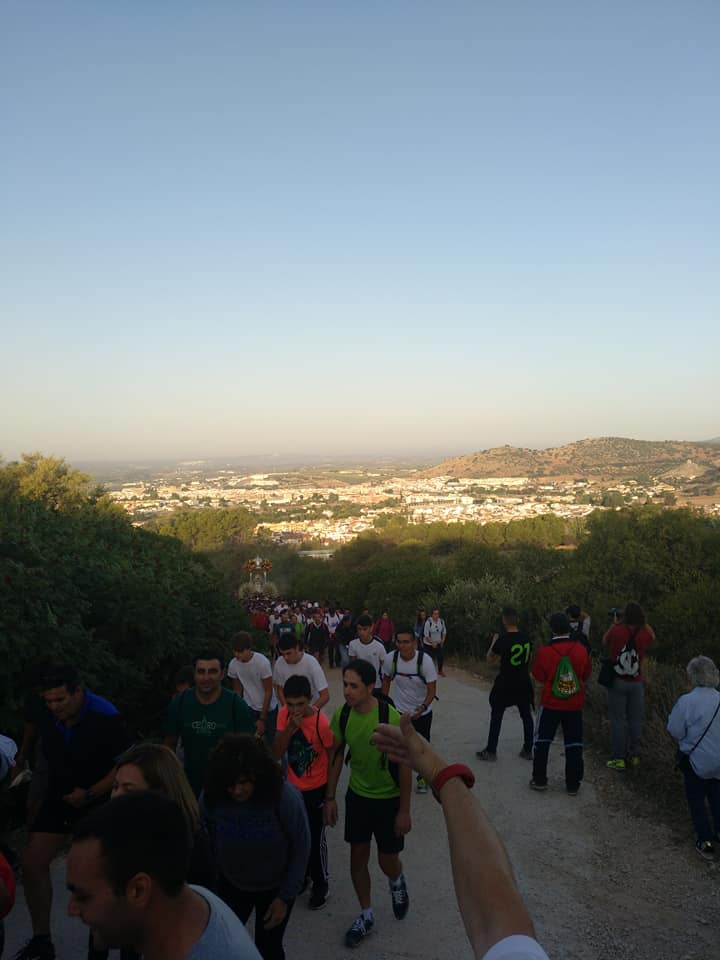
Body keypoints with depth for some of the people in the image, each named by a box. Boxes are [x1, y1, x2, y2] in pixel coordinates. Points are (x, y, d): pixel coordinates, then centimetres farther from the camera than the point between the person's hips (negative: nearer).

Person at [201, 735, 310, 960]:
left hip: (275, 888, -2)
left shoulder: (286, 797, -30)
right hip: (231, 885, 2)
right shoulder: (211, 796, -26)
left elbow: (301, 848, -17)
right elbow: (205, 843, -8)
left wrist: (285, 897, -12)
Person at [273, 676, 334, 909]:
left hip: (316, 790, -5)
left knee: (315, 840, 6)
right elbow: (276, 755, -16)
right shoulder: (284, 715, -14)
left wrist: (330, 796, -7)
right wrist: (290, 728, -31)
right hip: (292, 787, 5)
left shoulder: (322, 723, -28)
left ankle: (320, 887, 29)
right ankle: (301, 875, 44)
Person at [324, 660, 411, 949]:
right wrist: (330, 797, 3)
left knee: (388, 862, 9)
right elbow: (337, 755, 1)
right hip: (357, 796, 4)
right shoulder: (341, 715, -14)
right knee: (358, 857, 13)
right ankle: (366, 915, 36)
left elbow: (405, 764, -18)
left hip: (388, 799, -3)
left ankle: (397, 881, 46)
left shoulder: (391, 718, -28)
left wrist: (404, 810, -13)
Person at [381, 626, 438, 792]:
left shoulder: (425, 660, -26)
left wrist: (422, 707, -38)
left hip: (422, 712, -1)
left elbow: (432, 689, -22)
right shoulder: (391, 659, -17)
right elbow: (386, 680, 2)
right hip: (399, 710, 2)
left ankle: (422, 778, 37)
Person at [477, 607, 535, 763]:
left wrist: (494, 641, 5)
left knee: (496, 716, 8)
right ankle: (528, 750, 23)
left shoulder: (502, 640, -19)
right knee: (526, 715, 16)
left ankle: (491, 751, 12)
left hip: (505, 684, -4)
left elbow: (490, 659, -7)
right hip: (524, 683, 4)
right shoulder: (526, 637, -3)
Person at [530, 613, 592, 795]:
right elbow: (587, 673, 5)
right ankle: (573, 785, 14)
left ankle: (539, 780, 15)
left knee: (542, 740, 12)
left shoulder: (544, 651, -15)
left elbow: (538, 675, -4)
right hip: (575, 704, 2)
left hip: (550, 703, -2)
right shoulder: (580, 650, -9)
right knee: (574, 743, 10)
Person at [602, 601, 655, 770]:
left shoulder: (616, 630, -13)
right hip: (636, 683, 2)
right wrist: (642, 622, 21)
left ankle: (618, 758, 5)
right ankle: (634, 756, 22)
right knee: (635, 720, 13)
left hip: (617, 681, -2)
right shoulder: (645, 633, -7)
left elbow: (604, 642, 7)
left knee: (618, 720, 3)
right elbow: (652, 635, 18)